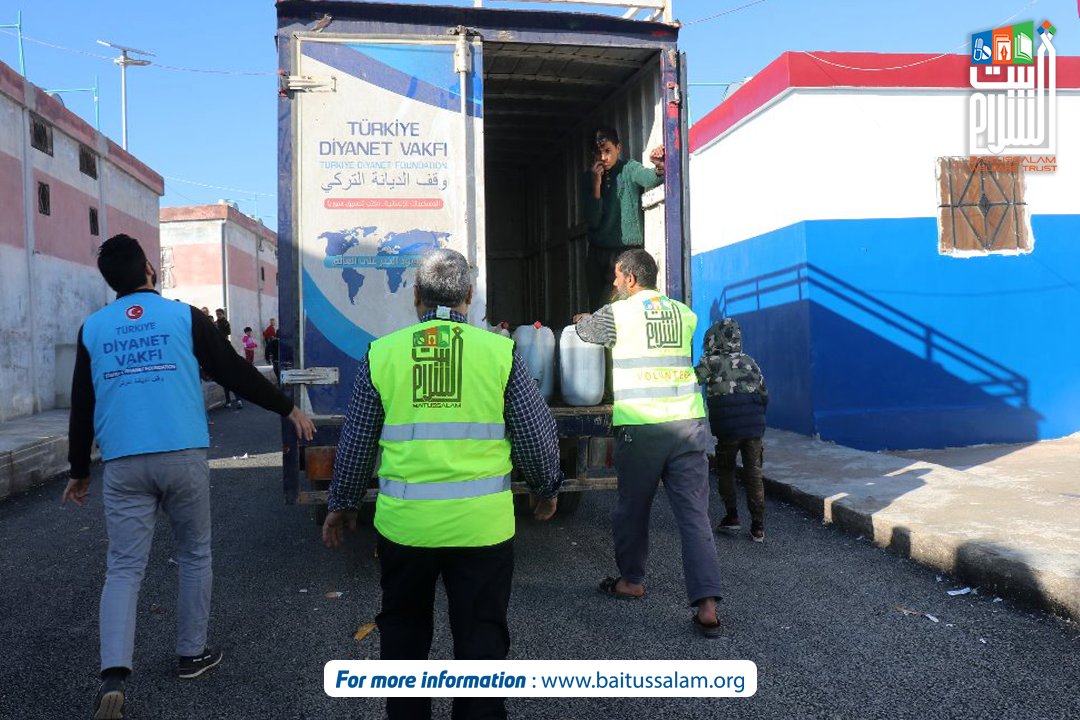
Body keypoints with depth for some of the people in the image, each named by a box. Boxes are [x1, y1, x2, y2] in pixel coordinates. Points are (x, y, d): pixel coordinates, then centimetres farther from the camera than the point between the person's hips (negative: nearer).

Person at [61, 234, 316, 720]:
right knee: (194, 555, 16)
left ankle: (113, 676, -11)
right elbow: (236, 372, 1)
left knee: (124, 568, 4)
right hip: (183, 457, -2)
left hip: (124, 465, 2)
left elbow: (81, 405, 12)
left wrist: (79, 471, 22)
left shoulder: (92, 328, 8)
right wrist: (288, 409, 12)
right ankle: (192, 654, 24)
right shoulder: (184, 316, 0)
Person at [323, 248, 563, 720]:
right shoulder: (500, 352, -4)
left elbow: (355, 443, 7)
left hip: (404, 523, 2)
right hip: (482, 523, -1)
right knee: (481, 639, 13)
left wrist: (342, 504, 22)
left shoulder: (381, 353, -1)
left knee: (403, 633, 23)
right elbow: (538, 436, 0)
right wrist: (546, 490, 19)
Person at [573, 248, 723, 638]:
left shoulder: (617, 313, -1)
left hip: (641, 427, -3)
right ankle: (707, 605, -5)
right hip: (687, 421, 4)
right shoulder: (683, 313, 12)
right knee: (695, 514, 1)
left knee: (632, 508, 16)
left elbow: (586, 331, 18)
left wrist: (582, 319, 45)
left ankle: (631, 580, 32)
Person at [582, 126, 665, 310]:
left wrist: (660, 167, -49)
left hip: (627, 252, -5)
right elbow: (592, 221, -1)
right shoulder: (590, 178, 7)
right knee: (595, 309, 7)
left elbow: (652, 178, -26)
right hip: (597, 253, 5)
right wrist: (596, 185, -11)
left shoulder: (629, 170, -4)